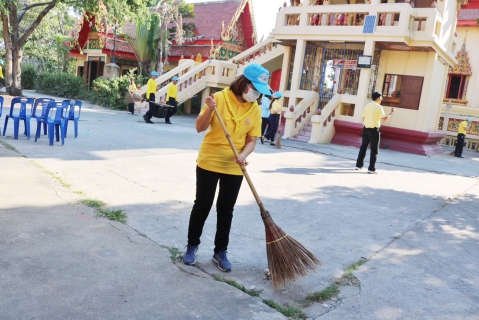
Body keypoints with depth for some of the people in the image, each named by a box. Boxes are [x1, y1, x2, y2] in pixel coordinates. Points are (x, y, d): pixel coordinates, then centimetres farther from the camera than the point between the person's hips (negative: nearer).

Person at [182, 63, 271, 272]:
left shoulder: (255, 109, -1)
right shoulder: (220, 98, -11)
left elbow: (252, 140, 0)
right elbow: (200, 128, -12)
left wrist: (243, 155, -20)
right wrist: (210, 109, -29)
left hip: (234, 168, 3)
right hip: (209, 162, -3)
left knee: (226, 210, 10)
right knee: (202, 205, 7)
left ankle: (220, 252, 23)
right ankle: (192, 245, 26)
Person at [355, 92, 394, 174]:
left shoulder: (367, 105, 9)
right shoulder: (379, 107, -9)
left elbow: (363, 117, 10)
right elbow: (383, 119, -12)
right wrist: (391, 113, 0)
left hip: (366, 128, 6)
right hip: (374, 130, -6)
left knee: (363, 147, 14)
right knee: (374, 149, 1)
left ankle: (359, 165, 17)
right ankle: (371, 168, 0)